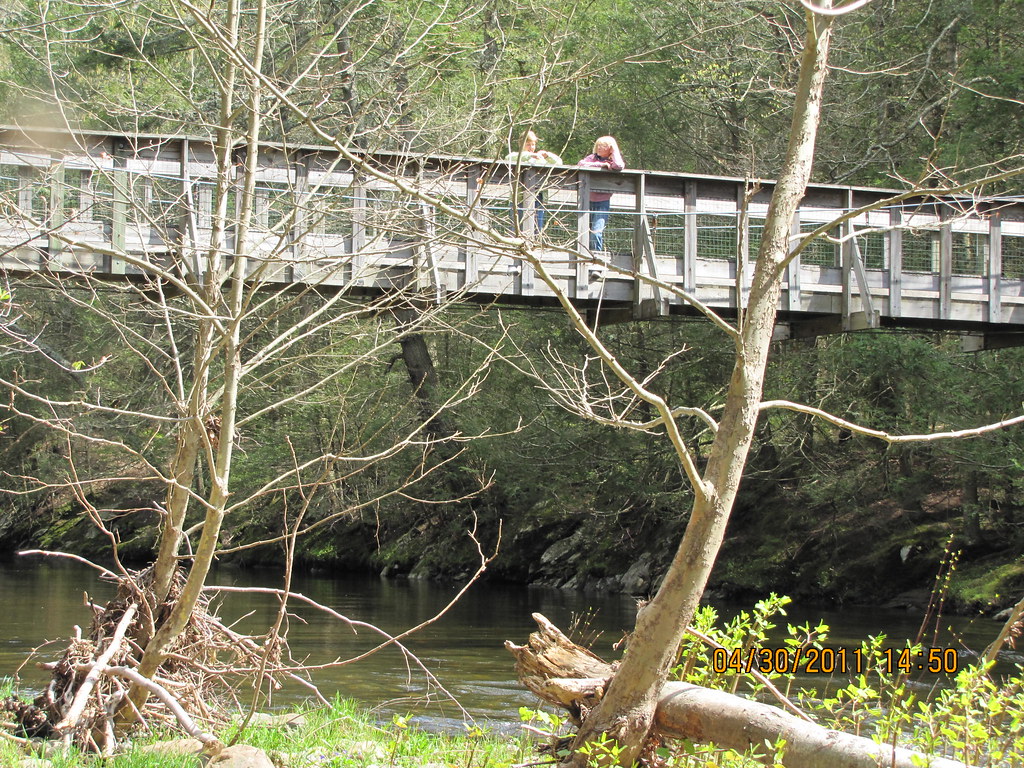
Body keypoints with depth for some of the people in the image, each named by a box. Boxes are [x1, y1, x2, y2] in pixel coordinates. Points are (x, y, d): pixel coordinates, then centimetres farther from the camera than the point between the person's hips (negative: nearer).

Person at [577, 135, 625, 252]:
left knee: (596, 232, -16)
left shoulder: (613, 161, 5)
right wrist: (600, 165, -10)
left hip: (602, 202, -3)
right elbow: (581, 164, -7)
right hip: (588, 200, 3)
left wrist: (614, 149, -6)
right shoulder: (592, 157, 12)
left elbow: (618, 166, -20)